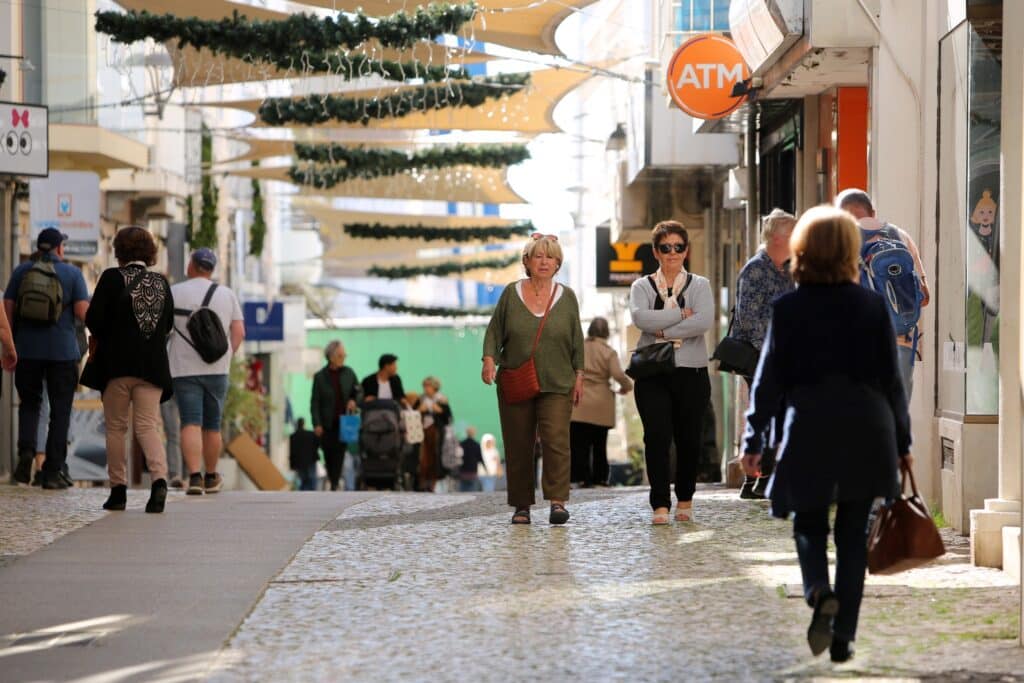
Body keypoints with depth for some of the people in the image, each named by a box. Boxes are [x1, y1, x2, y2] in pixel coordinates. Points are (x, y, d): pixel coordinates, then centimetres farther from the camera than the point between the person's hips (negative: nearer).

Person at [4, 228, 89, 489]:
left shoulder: (22, 271, 6)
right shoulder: (72, 274, 0)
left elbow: (7, 309, 1)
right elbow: (82, 311, -9)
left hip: (27, 349, 2)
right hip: (62, 350, -2)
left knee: (29, 403, 16)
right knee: (60, 411, 6)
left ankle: (26, 450, -11)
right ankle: (52, 472, 2)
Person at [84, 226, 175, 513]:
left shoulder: (112, 278, -6)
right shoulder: (162, 283, 7)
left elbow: (93, 320, -10)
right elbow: (168, 326, 12)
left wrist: (100, 337, 10)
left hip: (117, 363, -3)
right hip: (153, 365, 3)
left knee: (116, 427, 7)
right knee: (148, 425, 2)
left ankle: (118, 489, 7)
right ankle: (159, 478, -20)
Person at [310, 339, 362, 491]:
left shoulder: (348, 373, 4)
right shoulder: (320, 376, -3)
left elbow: (359, 391, 16)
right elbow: (314, 402, -4)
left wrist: (354, 400, -8)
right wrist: (317, 424, -11)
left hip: (344, 421, 1)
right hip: (327, 424, -1)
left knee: (340, 454, -6)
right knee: (329, 454, 1)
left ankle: (334, 484, -4)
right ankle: (333, 482, 15)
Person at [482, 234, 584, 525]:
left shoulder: (567, 297, 7)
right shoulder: (511, 294, 5)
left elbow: (577, 341, 11)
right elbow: (494, 332, 5)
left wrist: (579, 375, 7)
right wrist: (489, 360, -10)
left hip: (557, 384, -1)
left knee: (556, 439, -15)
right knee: (518, 445, 2)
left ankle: (558, 501, -16)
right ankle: (522, 506, 10)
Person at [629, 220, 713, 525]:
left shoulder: (699, 285, 8)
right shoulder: (642, 287, 9)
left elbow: (704, 321, -11)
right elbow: (640, 317, -12)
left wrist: (664, 331, -12)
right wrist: (681, 314, -11)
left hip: (691, 373, 0)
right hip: (652, 374, 0)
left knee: (689, 439, 4)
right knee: (657, 437, -11)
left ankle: (685, 500, 20)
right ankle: (660, 505, -11)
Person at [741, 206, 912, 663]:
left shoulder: (788, 309, -4)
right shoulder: (872, 305, 0)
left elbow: (768, 379, -3)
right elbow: (891, 379, 4)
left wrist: (753, 441, 5)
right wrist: (902, 441, 13)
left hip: (809, 430, -1)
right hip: (866, 431, 1)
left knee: (808, 524, 14)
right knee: (853, 534, 10)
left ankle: (820, 593, -15)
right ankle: (843, 636, 7)